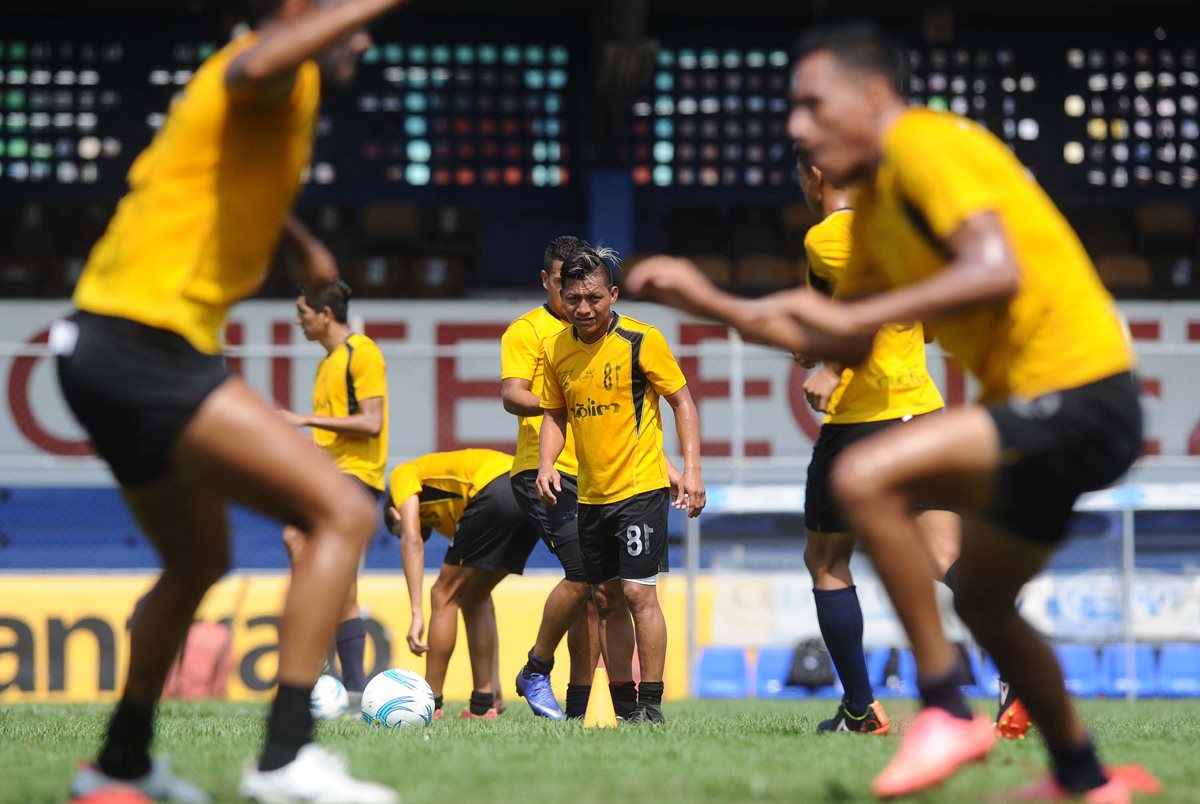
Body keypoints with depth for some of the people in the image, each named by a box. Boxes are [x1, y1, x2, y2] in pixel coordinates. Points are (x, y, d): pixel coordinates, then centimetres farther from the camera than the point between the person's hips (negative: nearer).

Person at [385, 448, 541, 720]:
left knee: (444, 596, 7)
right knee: (474, 598, 23)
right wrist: (495, 685, 38)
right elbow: (486, 605, 37)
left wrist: (417, 614, -6)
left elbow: (412, 540, 0)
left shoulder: (403, 475, 22)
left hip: (497, 491, -8)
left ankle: (430, 705, 11)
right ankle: (484, 703, 22)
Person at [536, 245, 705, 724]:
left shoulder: (641, 340, -9)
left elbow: (682, 401, -3)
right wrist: (546, 465, -4)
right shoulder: (556, 350, 4)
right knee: (607, 603, 8)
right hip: (591, 495, 5)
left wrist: (691, 470, -10)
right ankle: (625, 712, 14)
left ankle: (652, 707, -5)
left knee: (638, 592, -12)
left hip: (641, 487, -5)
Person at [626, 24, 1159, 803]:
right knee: (983, 603, 23)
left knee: (865, 477, -23)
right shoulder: (874, 204, 17)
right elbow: (847, 347, 21)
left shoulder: (924, 142, -12)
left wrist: (852, 313, -24)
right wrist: (713, 303, 16)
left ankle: (947, 710, -17)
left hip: (1076, 398, -11)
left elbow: (995, 270, -26)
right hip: (1038, 402, 11)